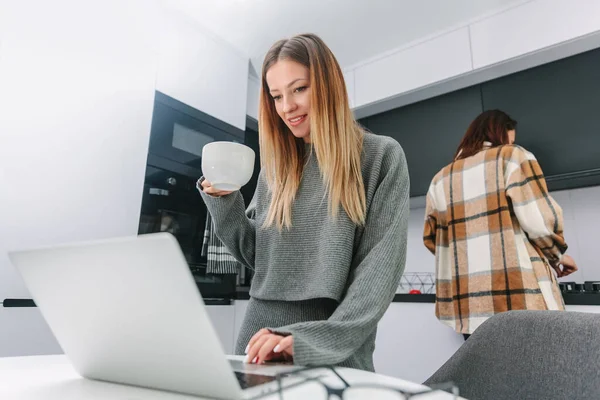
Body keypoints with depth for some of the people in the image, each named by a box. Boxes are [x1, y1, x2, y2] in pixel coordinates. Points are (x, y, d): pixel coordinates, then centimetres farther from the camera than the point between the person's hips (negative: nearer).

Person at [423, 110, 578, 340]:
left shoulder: (441, 178, 15)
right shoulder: (512, 157, 4)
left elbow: (431, 238, 12)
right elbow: (538, 218, -7)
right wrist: (558, 254, 11)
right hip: (519, 295, -4)